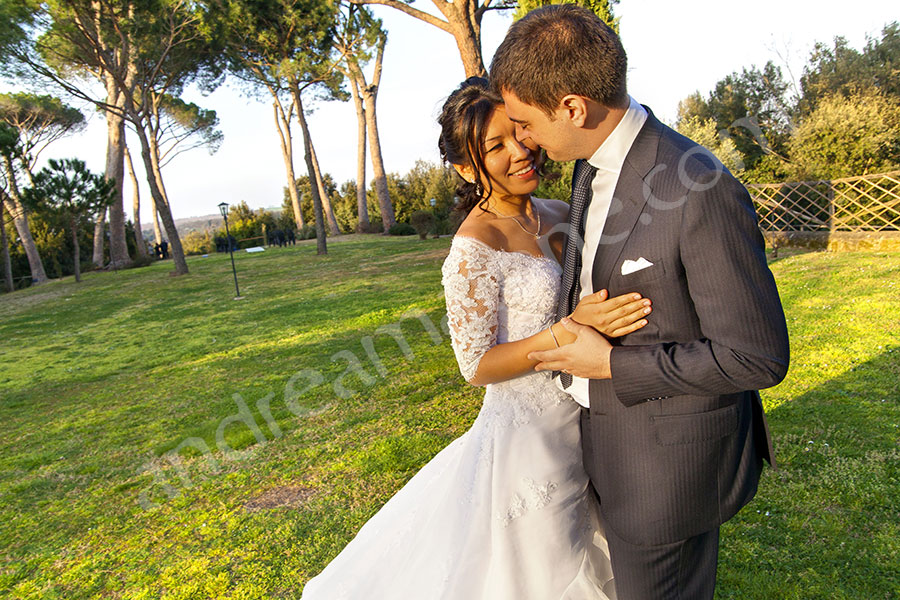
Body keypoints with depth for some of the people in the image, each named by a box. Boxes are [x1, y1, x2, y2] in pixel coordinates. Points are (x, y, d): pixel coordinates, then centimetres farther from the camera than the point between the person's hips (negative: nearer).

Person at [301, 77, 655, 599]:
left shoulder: (557, 216, 2)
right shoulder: (476, 247, -21)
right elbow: (477, 365, -19)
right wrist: (571, 330, -29)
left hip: (576, 429, 7)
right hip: (526, 434, -7)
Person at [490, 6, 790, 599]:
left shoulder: (700, 191, -28)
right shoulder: (592, 169, 0)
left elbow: (758, 357, -23)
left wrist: (610, 363, -20)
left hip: (670, 459, -8)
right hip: (606, 434, 8)